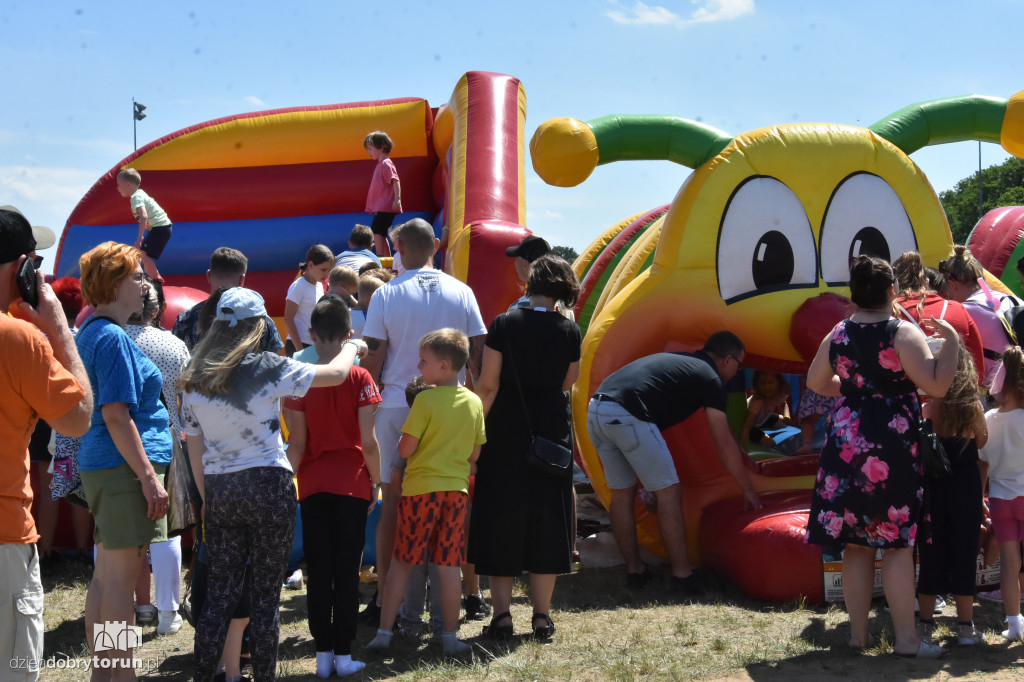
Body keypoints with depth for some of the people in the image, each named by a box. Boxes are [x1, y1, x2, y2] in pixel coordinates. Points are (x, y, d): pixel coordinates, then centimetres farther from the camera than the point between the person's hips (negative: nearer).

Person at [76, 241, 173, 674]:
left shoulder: (89, 333, 15)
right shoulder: (112, 338, -15)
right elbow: (116, 415, -20)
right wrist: (149, 476, -20)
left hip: (101, 466, 10)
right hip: (125, 467, -10)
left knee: (106, 574, 14)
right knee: (121, 577, -5)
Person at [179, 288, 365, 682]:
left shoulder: (194, 378, 5)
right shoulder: (265, 368, -9)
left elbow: (194, 448, 9)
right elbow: (337, 373, -1)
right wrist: (350, 347, 20)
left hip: (219, 491, 4)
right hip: (268, 487, -4)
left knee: (220, 590, 10)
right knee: (266, 593, 4)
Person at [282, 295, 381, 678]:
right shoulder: (360, 378, -6)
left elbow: (297, 443, -5)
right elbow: (368, 441, -8)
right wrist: (375, 480, 4)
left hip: (313, 485, 1)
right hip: (352, 484, -1)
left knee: (318, 572, 7)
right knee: (347, 571, 5)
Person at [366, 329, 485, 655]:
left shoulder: (425, 400, -12)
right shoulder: (474, 402, 4)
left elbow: (405, 449, -11)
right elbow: (474, 454, 9)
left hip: (421, 488, -4)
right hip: (457, 490, 4)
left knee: (401, 560, 6)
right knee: (449, 564, 7)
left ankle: (384, 631, 9)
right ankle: (451, 636, 11)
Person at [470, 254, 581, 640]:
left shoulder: (504, 324, -9)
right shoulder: (569, 331, -2)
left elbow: (488, 385, -10)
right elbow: (567, 383, 9)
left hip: (506, 436, -2)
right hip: (552, 432, 2)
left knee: (500, 521, 7)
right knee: (546, 521, 9)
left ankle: (502, 615, 6)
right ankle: (542, 616, 12)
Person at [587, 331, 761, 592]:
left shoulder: (678, 361, 32)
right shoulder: (710, 377, 8)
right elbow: (724, 443, 9)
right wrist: (748, 489, 19)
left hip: (595, 408, 8)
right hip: (627, 415, -8)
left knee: (622, 493, 17)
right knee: (668, 492, 3)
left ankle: (634, 570, 24)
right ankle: (682, 575, 8)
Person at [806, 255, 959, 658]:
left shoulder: (836, 336, 6)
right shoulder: (904, 334, -11)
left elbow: (815, 382, 19)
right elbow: (936, 386, -15)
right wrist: (951, 341, -5)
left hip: (847, 442, 5)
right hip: (893, 447, -5)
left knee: (856, 543, 10)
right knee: (897, 542, 1)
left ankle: (858, 633, 17)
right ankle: (906, 639, 5)